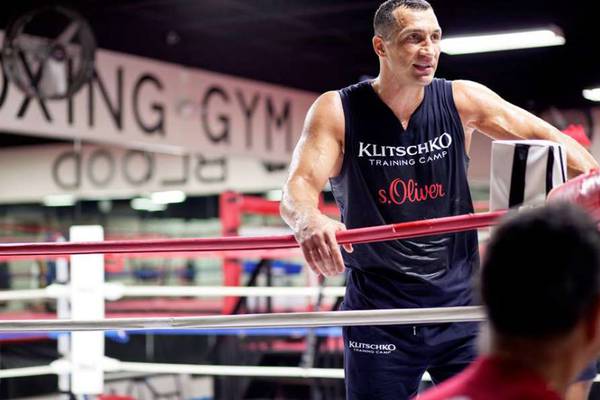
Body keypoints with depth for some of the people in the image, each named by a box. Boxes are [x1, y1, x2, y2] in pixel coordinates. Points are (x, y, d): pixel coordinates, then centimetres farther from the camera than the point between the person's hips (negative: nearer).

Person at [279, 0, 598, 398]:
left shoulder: (463, 100, 0)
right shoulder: (337, 111, -7)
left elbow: (546, 136, -1)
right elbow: (299, 185, -19)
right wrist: (309, 220, -43)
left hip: (459, 306, 2)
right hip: (378, 314, -2)